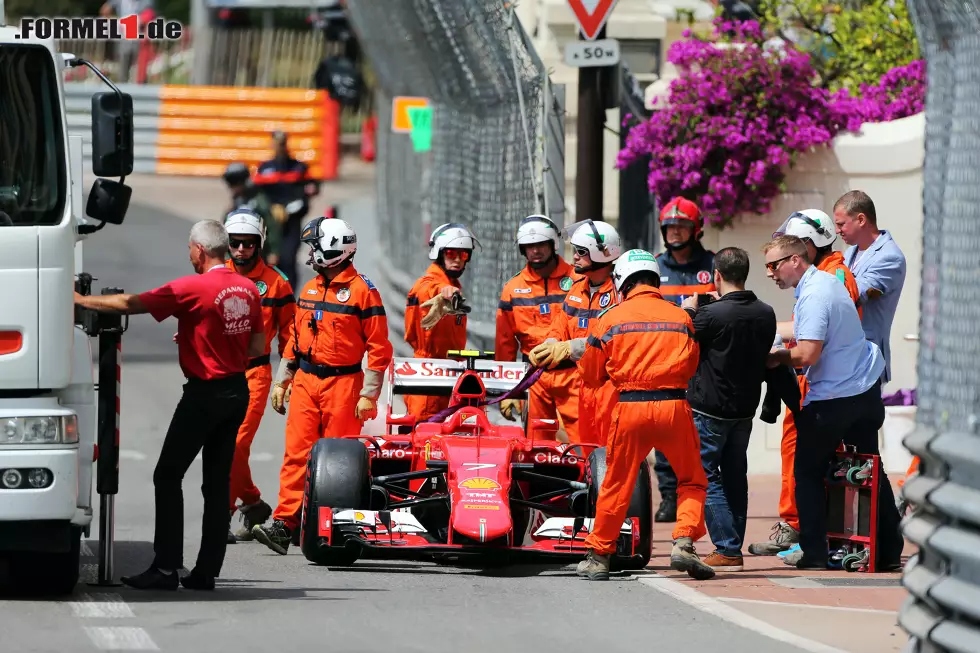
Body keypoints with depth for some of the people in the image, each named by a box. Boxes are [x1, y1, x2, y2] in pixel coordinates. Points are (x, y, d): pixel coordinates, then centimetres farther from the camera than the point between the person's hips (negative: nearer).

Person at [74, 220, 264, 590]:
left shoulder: (193, 288, -15)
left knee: (168, 476, -1)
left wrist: (80, 300, -1)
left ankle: (166, 567, -6)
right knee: (217, 482, 10)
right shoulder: (248, 289, 5)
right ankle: (207, 570, 9)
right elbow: (257, 347, 11)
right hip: (238, 391, 7)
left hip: (205, 392, -7)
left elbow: (129, 305, -13)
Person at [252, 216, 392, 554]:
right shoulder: (309, 289, 14)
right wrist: (282, 381, 17)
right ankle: (284, 524, -8)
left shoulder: (362, 291, -6)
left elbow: (379, 348, -7)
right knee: (296, 452, -3)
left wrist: (369, 395, -11)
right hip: (305, 382, 6)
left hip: (342, 383, -6)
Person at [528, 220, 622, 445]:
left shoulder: (620, 290, -12)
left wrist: (568, 349, -23)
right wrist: (548, 347, -8)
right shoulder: (577, 289, 15)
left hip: (611, 383, -8)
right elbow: (560, 329, 15)